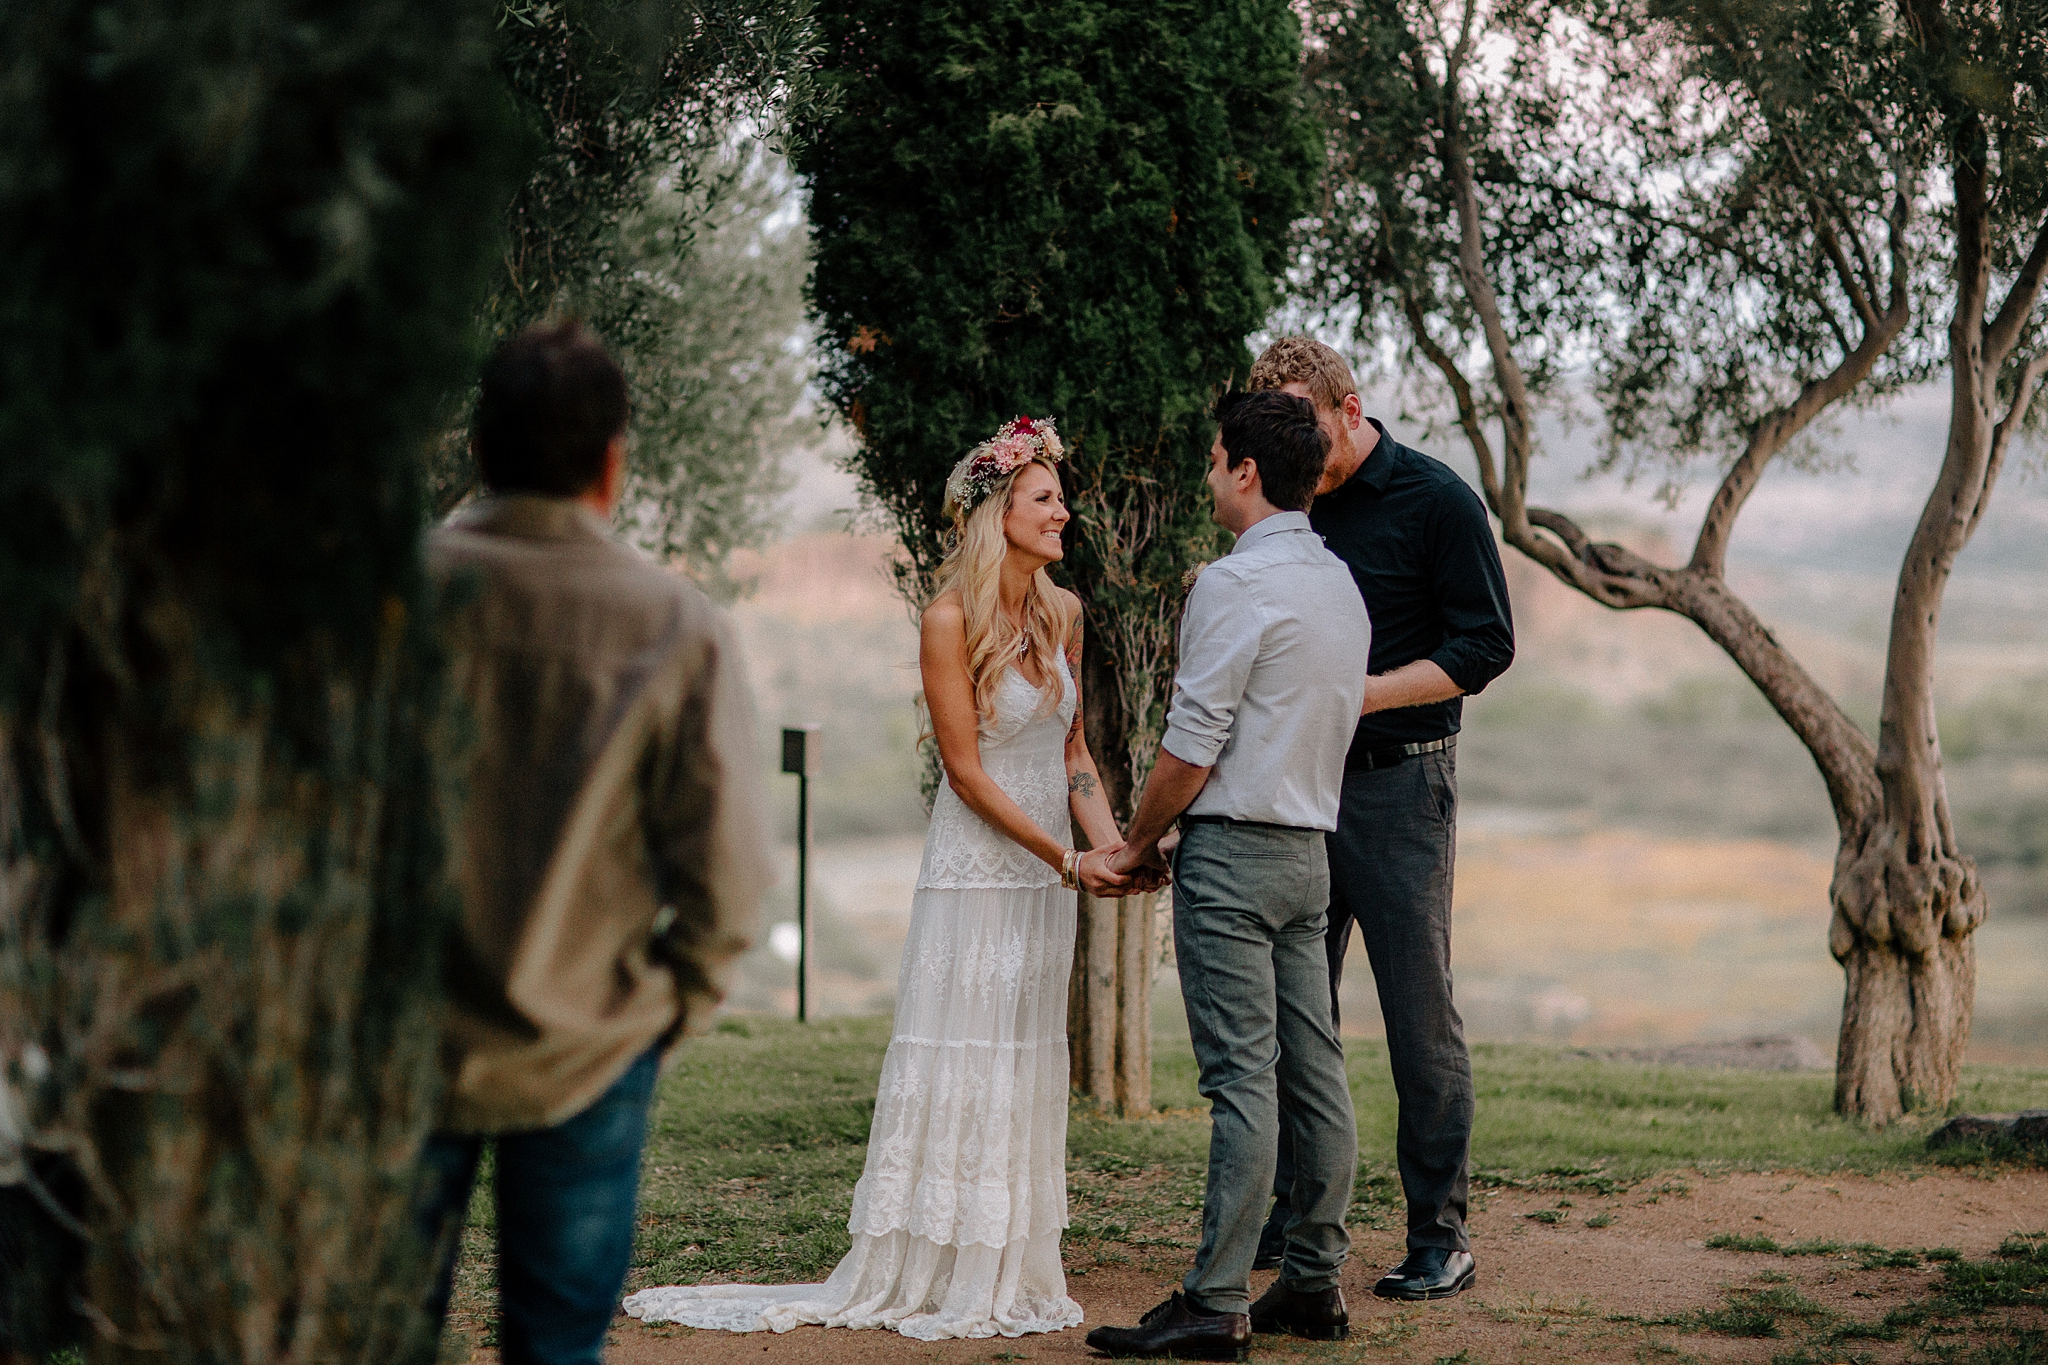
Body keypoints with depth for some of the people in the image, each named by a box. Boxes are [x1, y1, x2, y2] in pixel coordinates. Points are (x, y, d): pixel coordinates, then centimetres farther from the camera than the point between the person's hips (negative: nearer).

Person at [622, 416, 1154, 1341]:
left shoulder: (1063, 612, 6)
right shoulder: (950, 621, -13)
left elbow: (1073, 750, 12)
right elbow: (968, 775, -14)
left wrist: (1109, 843, -3)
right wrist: (1068, 862, -17)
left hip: (1048, 875, 7)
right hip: (976, 873, -6)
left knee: (1028, 1075, 10)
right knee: (956, 1071, -4)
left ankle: (1009, 1281, 17)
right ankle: (927, 1284, 3)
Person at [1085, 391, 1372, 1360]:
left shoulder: (1236, 582, -14)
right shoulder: (1341, 583, 14)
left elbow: (1191, 743, -15)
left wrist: (1136, 844, -1)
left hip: (1233, 852, -9)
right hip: (1309, 847, 9)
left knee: (1241, 1080, -10)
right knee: (1314, 1072, 9)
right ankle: (1315, 1284, 15)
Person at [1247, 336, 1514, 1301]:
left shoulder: (1437, 501, -6)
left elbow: (1486, 647, -9)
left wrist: (1359, 694, -17)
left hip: (1397, 786, -6)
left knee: (1419, 1013, -3)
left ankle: (1440, 1235, 3)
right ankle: (1291, 1216, 18)